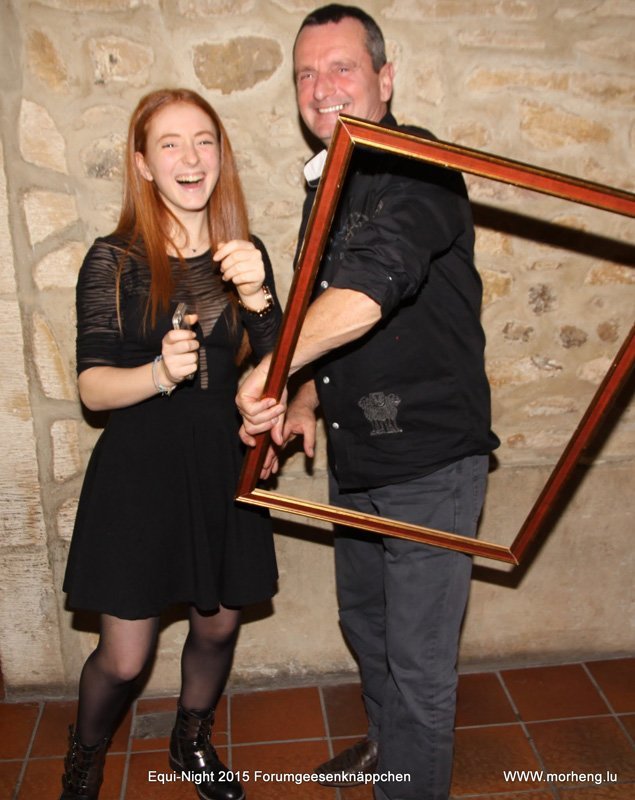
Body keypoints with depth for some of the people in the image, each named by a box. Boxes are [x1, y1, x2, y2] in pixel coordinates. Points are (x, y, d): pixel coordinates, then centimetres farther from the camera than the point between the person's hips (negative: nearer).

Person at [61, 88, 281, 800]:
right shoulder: (114, 260, -9)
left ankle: (192, 742, 48)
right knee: (123, 658, 4)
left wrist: (256, 297, -23)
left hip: (223, 470, 4)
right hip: (140, 474, -3)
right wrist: (158, 373, -32)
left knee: (218, 628, 17)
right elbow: (93, 387, -12)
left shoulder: (245, 255, 2)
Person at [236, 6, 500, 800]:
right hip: (356, 461, 9)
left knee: (418, 662, 5)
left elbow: (370, 288, -37)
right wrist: (306, 398, 0)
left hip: (428, 464, -9)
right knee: (364, 623, 27)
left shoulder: (417, 168, -17)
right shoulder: (324, 188, 10)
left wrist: (270, 375, -33)